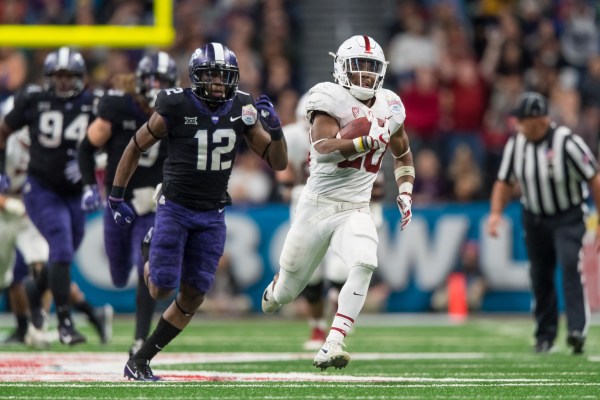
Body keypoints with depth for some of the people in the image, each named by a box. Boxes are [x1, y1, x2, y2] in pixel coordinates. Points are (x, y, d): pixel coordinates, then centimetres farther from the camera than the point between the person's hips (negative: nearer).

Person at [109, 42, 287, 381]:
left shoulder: (242, 109, -3)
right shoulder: (176, 107, -14)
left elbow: (279, 163, -1)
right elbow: (136, 147, 0)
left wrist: (273, 127, -20)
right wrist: (117, 197, 0)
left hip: (212, 215, 3)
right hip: (175, 208, -3)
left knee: (193, 296, 0)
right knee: (161, 289, -8)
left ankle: (140, 361, 12)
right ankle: (151, 255, 28)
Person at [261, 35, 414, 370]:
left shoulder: (389, 106, 5)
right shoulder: (330, 98, -12)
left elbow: (403, 155, 22)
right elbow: (324, 148, -28)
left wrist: (405, 194, 8)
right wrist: (371, 139, -35)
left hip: (355, 210, 3)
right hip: (317, 206, -3)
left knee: (364, 265, -28)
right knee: (288, 291, 11)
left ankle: (332, 346, -28)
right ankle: (273, 292, 51)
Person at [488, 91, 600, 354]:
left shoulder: (567, 142, -18)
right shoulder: (516, 144, -3)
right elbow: (504, 182, 6)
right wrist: (496, 212, -11)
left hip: (569, 217, -5)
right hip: (534, 218, 5)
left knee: (570, 268, -20)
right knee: (540, 275, 8)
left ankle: (577, 330, -26)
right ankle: (545, 335, 20)